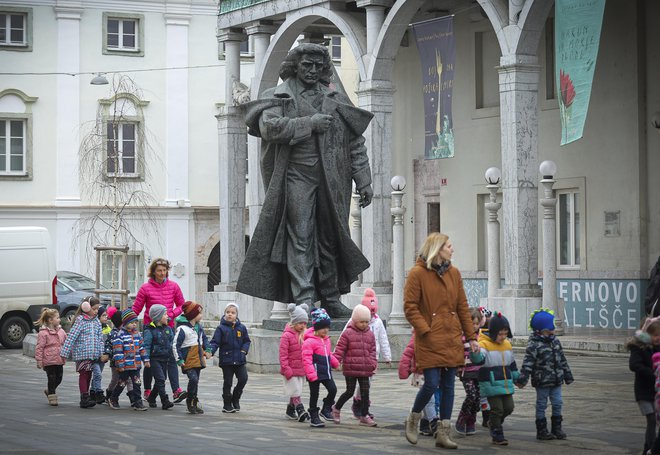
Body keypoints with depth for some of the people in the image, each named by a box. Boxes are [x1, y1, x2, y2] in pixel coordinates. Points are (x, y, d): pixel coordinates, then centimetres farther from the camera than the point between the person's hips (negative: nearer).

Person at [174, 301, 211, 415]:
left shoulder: (199, 328, 12)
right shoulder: (182, 329, -13)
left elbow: (204, 340, 26)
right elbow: (176, 345, -13)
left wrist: (207, 351, 10)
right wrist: (179, 359, -15)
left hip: (198, 359, 8)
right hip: (188, 361, -8)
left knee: (196, 381, 11)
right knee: (193, 379, -20)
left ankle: (194, 404, 19)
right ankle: (190, 400, -5)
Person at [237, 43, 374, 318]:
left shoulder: (335, 100, 17)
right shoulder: (279, 97, 7)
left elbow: (355, 142, 16)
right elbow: (268, 127, -12)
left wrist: (364, 181, 9)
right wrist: (310, 123, -11)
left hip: (332, 180, 4)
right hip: (297, 175, -4)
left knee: (330, 239, 6)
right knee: (300, 238, -9)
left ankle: (331, 301, 11)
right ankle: (304, 300, -13)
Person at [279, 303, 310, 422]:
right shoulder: (287, 336, -13)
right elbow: (283, 354, -14)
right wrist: (286, 370, -17)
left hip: (301, 369, 7)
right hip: (291, 370, -7)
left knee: (296, 392, 14)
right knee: (295, 392, -9)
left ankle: (290, 411, 25)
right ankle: (301, 411, -13)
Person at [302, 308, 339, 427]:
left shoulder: (326, 339, 12)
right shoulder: (309, 341, -15)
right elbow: (307, 359, -19)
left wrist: (335, 363, 15)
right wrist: (311, 374, -23)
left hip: (326, 372, 7)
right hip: (315, 373, -7)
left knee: (333, 389, -4)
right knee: (314, 395, 2)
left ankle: (326, 409, 16)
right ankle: (314, 418, 11)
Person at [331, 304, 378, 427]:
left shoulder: (370, 335, 10)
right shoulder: (348, 333, -5)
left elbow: (372, 351, 15)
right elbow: (340, 348, -5)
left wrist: (373, 364, 5)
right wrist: (336, 361, -13)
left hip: (365, 370, 4)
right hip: (350, 369, -4)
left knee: (365, 392, 2)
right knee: (350, 391, 0)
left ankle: (364, 416, 10)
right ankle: (336, 408, 23)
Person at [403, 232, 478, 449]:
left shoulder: (454, 273, 11)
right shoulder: (417, 273, -6)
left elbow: (462, 307, 14)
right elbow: (410, 307, -8)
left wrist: (471, 337, 11)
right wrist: (425, 331, -15)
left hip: (452, 339, 6)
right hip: (430, 341, -6)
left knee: (448, 386, 5)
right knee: (432, 384, -10)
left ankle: (443, 433, 11)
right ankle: (413, 420, 15)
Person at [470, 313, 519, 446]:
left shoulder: (507, 345, 12)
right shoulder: (484, 344, -11)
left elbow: (512, 364, 24)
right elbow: (478, 359, -30)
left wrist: (517, 378, 28)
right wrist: (475, 353, -52)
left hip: (506, 384, 7)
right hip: (491, 385, -7)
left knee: (508, 407, 9)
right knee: (497, 409, -6)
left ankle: (495, 423, 34)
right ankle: (497, 435, 5)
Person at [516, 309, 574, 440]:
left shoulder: (555, 341, 8)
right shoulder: (534, 344, -14)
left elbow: (562, 359, 16)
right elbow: (528, 363, -18)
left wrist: (568, 375, 19)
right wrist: (522, 379, -23)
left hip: (556, 380, 6)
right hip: (542, 381, -6)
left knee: (557, 404, 9)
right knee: (541, 405, 4)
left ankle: (556, 428, 21)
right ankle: (542, 431, 12)